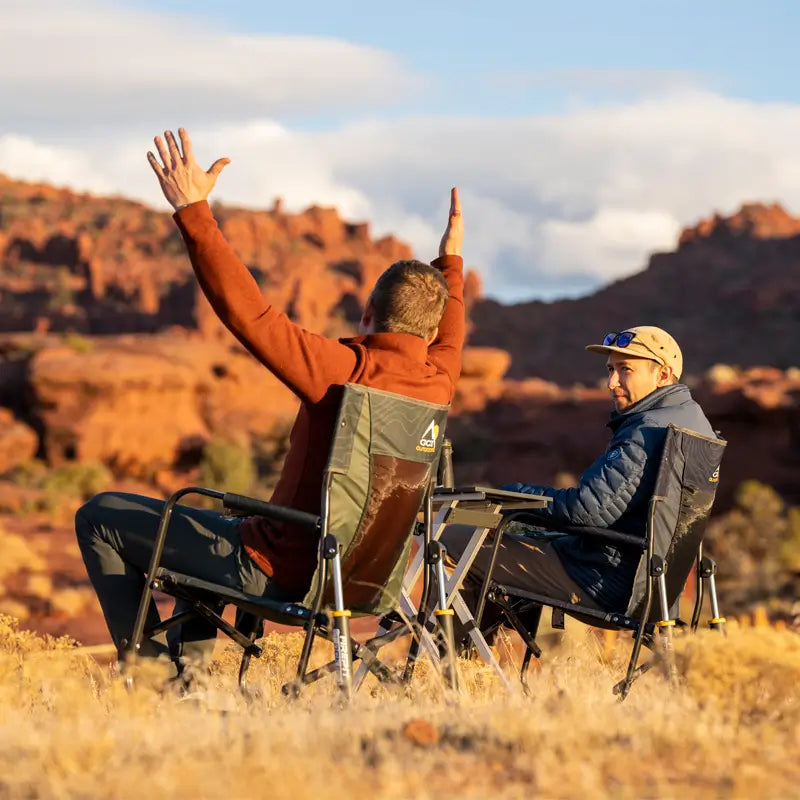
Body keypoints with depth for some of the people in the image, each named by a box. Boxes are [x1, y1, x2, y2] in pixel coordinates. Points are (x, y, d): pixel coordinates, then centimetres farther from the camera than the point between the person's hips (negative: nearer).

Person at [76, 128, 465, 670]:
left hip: (274, 571, -8)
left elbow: (247, 311, -29)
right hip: (343, 575, 8)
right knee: (213, 525, 38)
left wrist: (192, 210, -26)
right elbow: (450, 334, 21)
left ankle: (151, 664, 2)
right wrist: (452, 261, 36)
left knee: (100, 518, 4)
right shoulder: (438, 382, -4)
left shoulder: (346, 371, -25)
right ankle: (190, 662, 31)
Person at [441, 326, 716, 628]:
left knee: (450, 542, -8)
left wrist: (514, 493, -12)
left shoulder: (647, 433, -22)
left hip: (607, 581, -11)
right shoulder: (693, 419, 12)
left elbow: (591, 509, -26)